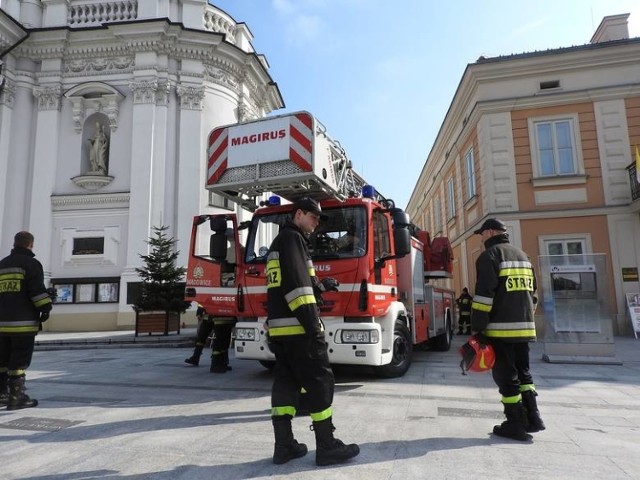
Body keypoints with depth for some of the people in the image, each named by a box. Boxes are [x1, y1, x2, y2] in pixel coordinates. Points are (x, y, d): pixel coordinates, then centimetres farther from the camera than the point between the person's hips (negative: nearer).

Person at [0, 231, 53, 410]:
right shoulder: (31, 264, -7)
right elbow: (37, 289, -16)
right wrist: (46, 307, -9)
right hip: (24, 322, -7)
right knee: (20, 360, -3)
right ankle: (16, 397, 0)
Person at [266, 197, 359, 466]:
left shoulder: (279, 242, 23)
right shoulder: (292, 238, -8)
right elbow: (296, 283, -19)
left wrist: (321, 286, 15)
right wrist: (312, 323, -21)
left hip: (279, 327, 10)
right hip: (297, 326, -10)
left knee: (285, 383, 10)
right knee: (320, 382, -3)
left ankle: (284, 446, 14)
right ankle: (327, 447, 3)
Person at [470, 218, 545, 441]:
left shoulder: (490, 255, -7)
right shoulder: (523, 256, 18)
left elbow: (484, 295, -15)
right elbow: (532, 292, 21)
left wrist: (477, 327, -13)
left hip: (501, 328, -8)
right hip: (524, 327, 8)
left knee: (506, 375, 1)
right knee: (522, 371, 19)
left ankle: (516, 424, 6)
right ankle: (533, 417, 19)